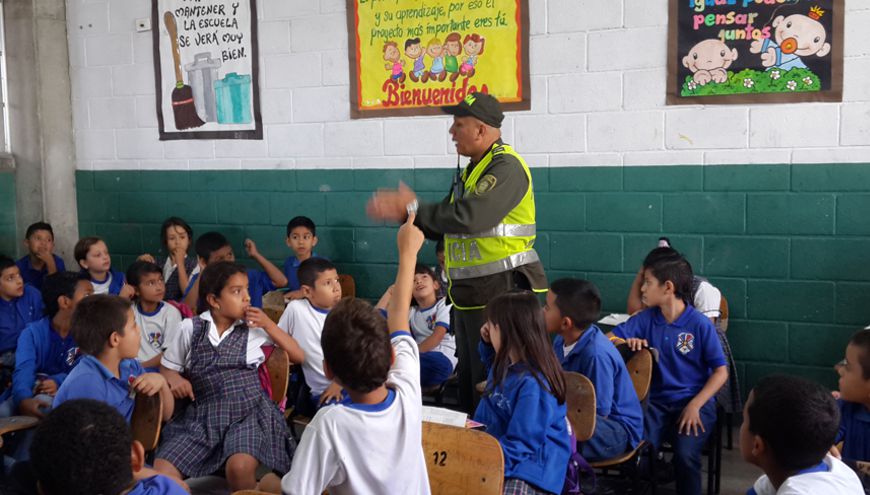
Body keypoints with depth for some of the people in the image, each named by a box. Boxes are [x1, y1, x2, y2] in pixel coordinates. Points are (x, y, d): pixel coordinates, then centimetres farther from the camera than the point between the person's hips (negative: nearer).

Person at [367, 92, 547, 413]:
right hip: (469, 294, 10)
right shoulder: (471, 171, 16)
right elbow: (443, 226, 19)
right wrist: (402, 212, 3)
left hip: (503, 292, -10)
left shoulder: (506, 166, -15)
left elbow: (469, 217, -28)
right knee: (469, 380, 18)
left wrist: (414, 208, -17)